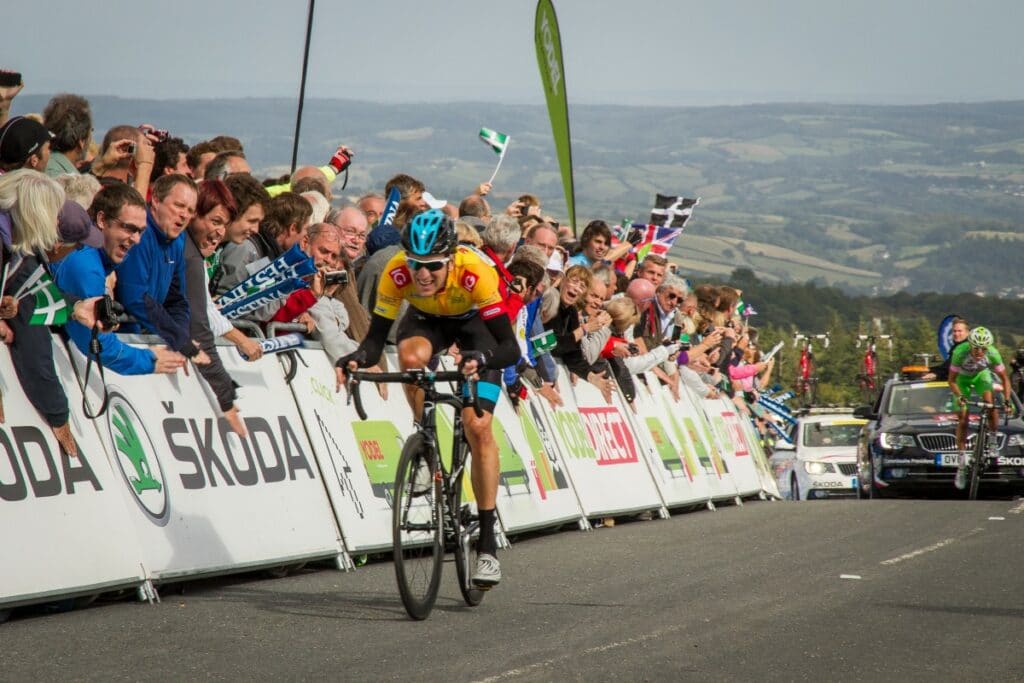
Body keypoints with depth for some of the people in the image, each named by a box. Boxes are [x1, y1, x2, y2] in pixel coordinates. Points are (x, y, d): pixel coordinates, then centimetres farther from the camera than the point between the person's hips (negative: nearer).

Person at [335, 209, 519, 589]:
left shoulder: (475, 273, -39)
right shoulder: (397, 273, -33)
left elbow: (510, 348, -39)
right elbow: (376, 338, -26)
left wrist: (480, 358, -59)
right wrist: (357, 359, -48)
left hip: (474, 322, -2)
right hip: (426, 319, 2)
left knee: (478, 427, -15)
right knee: (411, 354, -35)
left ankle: (487, 542, -7)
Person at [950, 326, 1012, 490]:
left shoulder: (993, 354, -32)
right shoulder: (960, 352, -37)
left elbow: (1004, 378, -20)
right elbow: (952, 380, -28)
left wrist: (1007, 400, -32)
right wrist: (959, 396, -45)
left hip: (981, 375, 1)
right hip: (963, 378, -1)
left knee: (990, 403, -28)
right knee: (962, 419, -7)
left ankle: (992, 439, -7)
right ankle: (962, 463, 1)